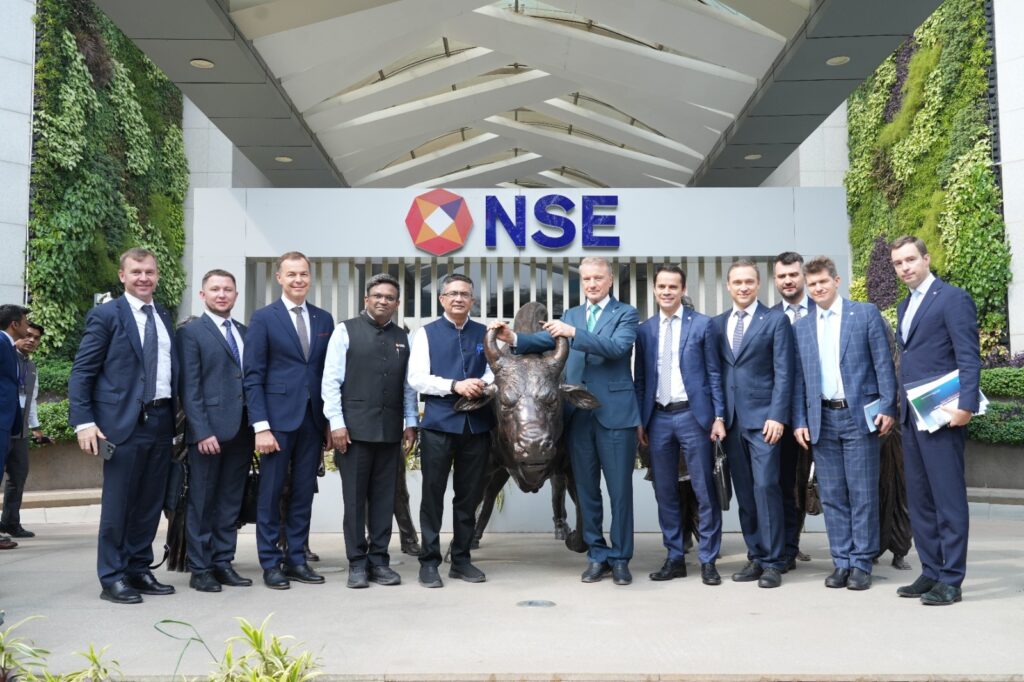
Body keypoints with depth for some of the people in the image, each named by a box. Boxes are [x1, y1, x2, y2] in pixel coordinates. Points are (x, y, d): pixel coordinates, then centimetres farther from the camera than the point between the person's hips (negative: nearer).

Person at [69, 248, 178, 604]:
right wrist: (84, 422, -13)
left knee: (150, 503, 11)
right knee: (117, 503, 1)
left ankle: (139, 570, 22)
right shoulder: (105, 315, -3)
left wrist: (176, 415, 7)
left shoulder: (164, 317, 14)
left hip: (161, 421, 6)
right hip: (123, 423, -5)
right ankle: (112, 578, 12)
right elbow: (81, 372, -5)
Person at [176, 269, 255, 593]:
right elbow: (190, 388, -8)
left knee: (231, 502, 11)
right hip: (208, 431, -5)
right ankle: (200, 569, 12)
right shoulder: (191, 332, -1)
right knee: (202, 502, 3)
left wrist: (257, 425, 6)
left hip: (241, 430, 5)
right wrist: (202, 431, -15)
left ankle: (223, 563, 19)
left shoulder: (245, 332, 15)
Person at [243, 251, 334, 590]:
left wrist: (331, 420, 6)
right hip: (278, 418, -4)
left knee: (304, 494, 9)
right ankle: (270, 564, 14)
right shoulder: (263, 318, 0)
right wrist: (261, 426, -12)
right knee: (271, 494, 3)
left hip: (313, 419, 4)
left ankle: (296, 559, 20)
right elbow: (253, 375, -5)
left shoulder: (324, 319, 11)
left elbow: (330, 372, 11)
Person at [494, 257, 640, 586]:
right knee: (587, 490, 11)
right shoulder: (570, 315, 15)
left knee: (619, 490, 3)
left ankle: (620, 558, 15)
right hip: (578, 415, 4)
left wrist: (573, 333, -27)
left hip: (614, 413, -4)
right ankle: (597, 555, 22)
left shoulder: (626, 313, 1)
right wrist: (514, 337, -19)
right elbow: (545, 341, 0)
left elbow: (617, 347, -17)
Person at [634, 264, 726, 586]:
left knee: (704, 490, 1)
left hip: (692, 415, -3)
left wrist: (719, 417, -5)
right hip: (658, 418, 3)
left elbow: (714, 373, 0)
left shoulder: (702, 324, 1)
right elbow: (640, 379, 12)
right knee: (665, 492, 8)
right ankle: (675, 558, 18)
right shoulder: (645, 330, 10)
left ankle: (708, 560, 11)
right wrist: (639, 420, 6)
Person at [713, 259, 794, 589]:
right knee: (744, 492, 7)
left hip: (762, 418, -4)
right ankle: (755, 557, 16)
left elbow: (783, 373, -4)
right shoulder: (718, 324, 13)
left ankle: (773, 563, 1)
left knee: (765, 486, -8)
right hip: (730, 419, 4)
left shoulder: (775, 320, 2)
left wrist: (777, 416, -12)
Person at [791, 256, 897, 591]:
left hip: (859, 415, -3)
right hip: (822, 420, 3)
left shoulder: (866, 313, 2)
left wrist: (887, 408, -7)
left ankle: (862, 564, 10)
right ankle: (841, 562, 14)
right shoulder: (801, 327, 11)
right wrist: (799, 421, 4)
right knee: (832, 495, 6)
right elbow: (799, 378, 10)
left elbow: (883, 363, -1)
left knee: (862, 494, 1)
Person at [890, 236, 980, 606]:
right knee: (919, 498, 10)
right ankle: (931, 572, 19)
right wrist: (897, 408, 12)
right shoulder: (904, 307, 19)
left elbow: (969, 358, -12)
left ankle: (951, 580, 2)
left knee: (948, 496, -4)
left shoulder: (953, 298, -5)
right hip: (911, 416, 8)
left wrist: (966, 405, -22)